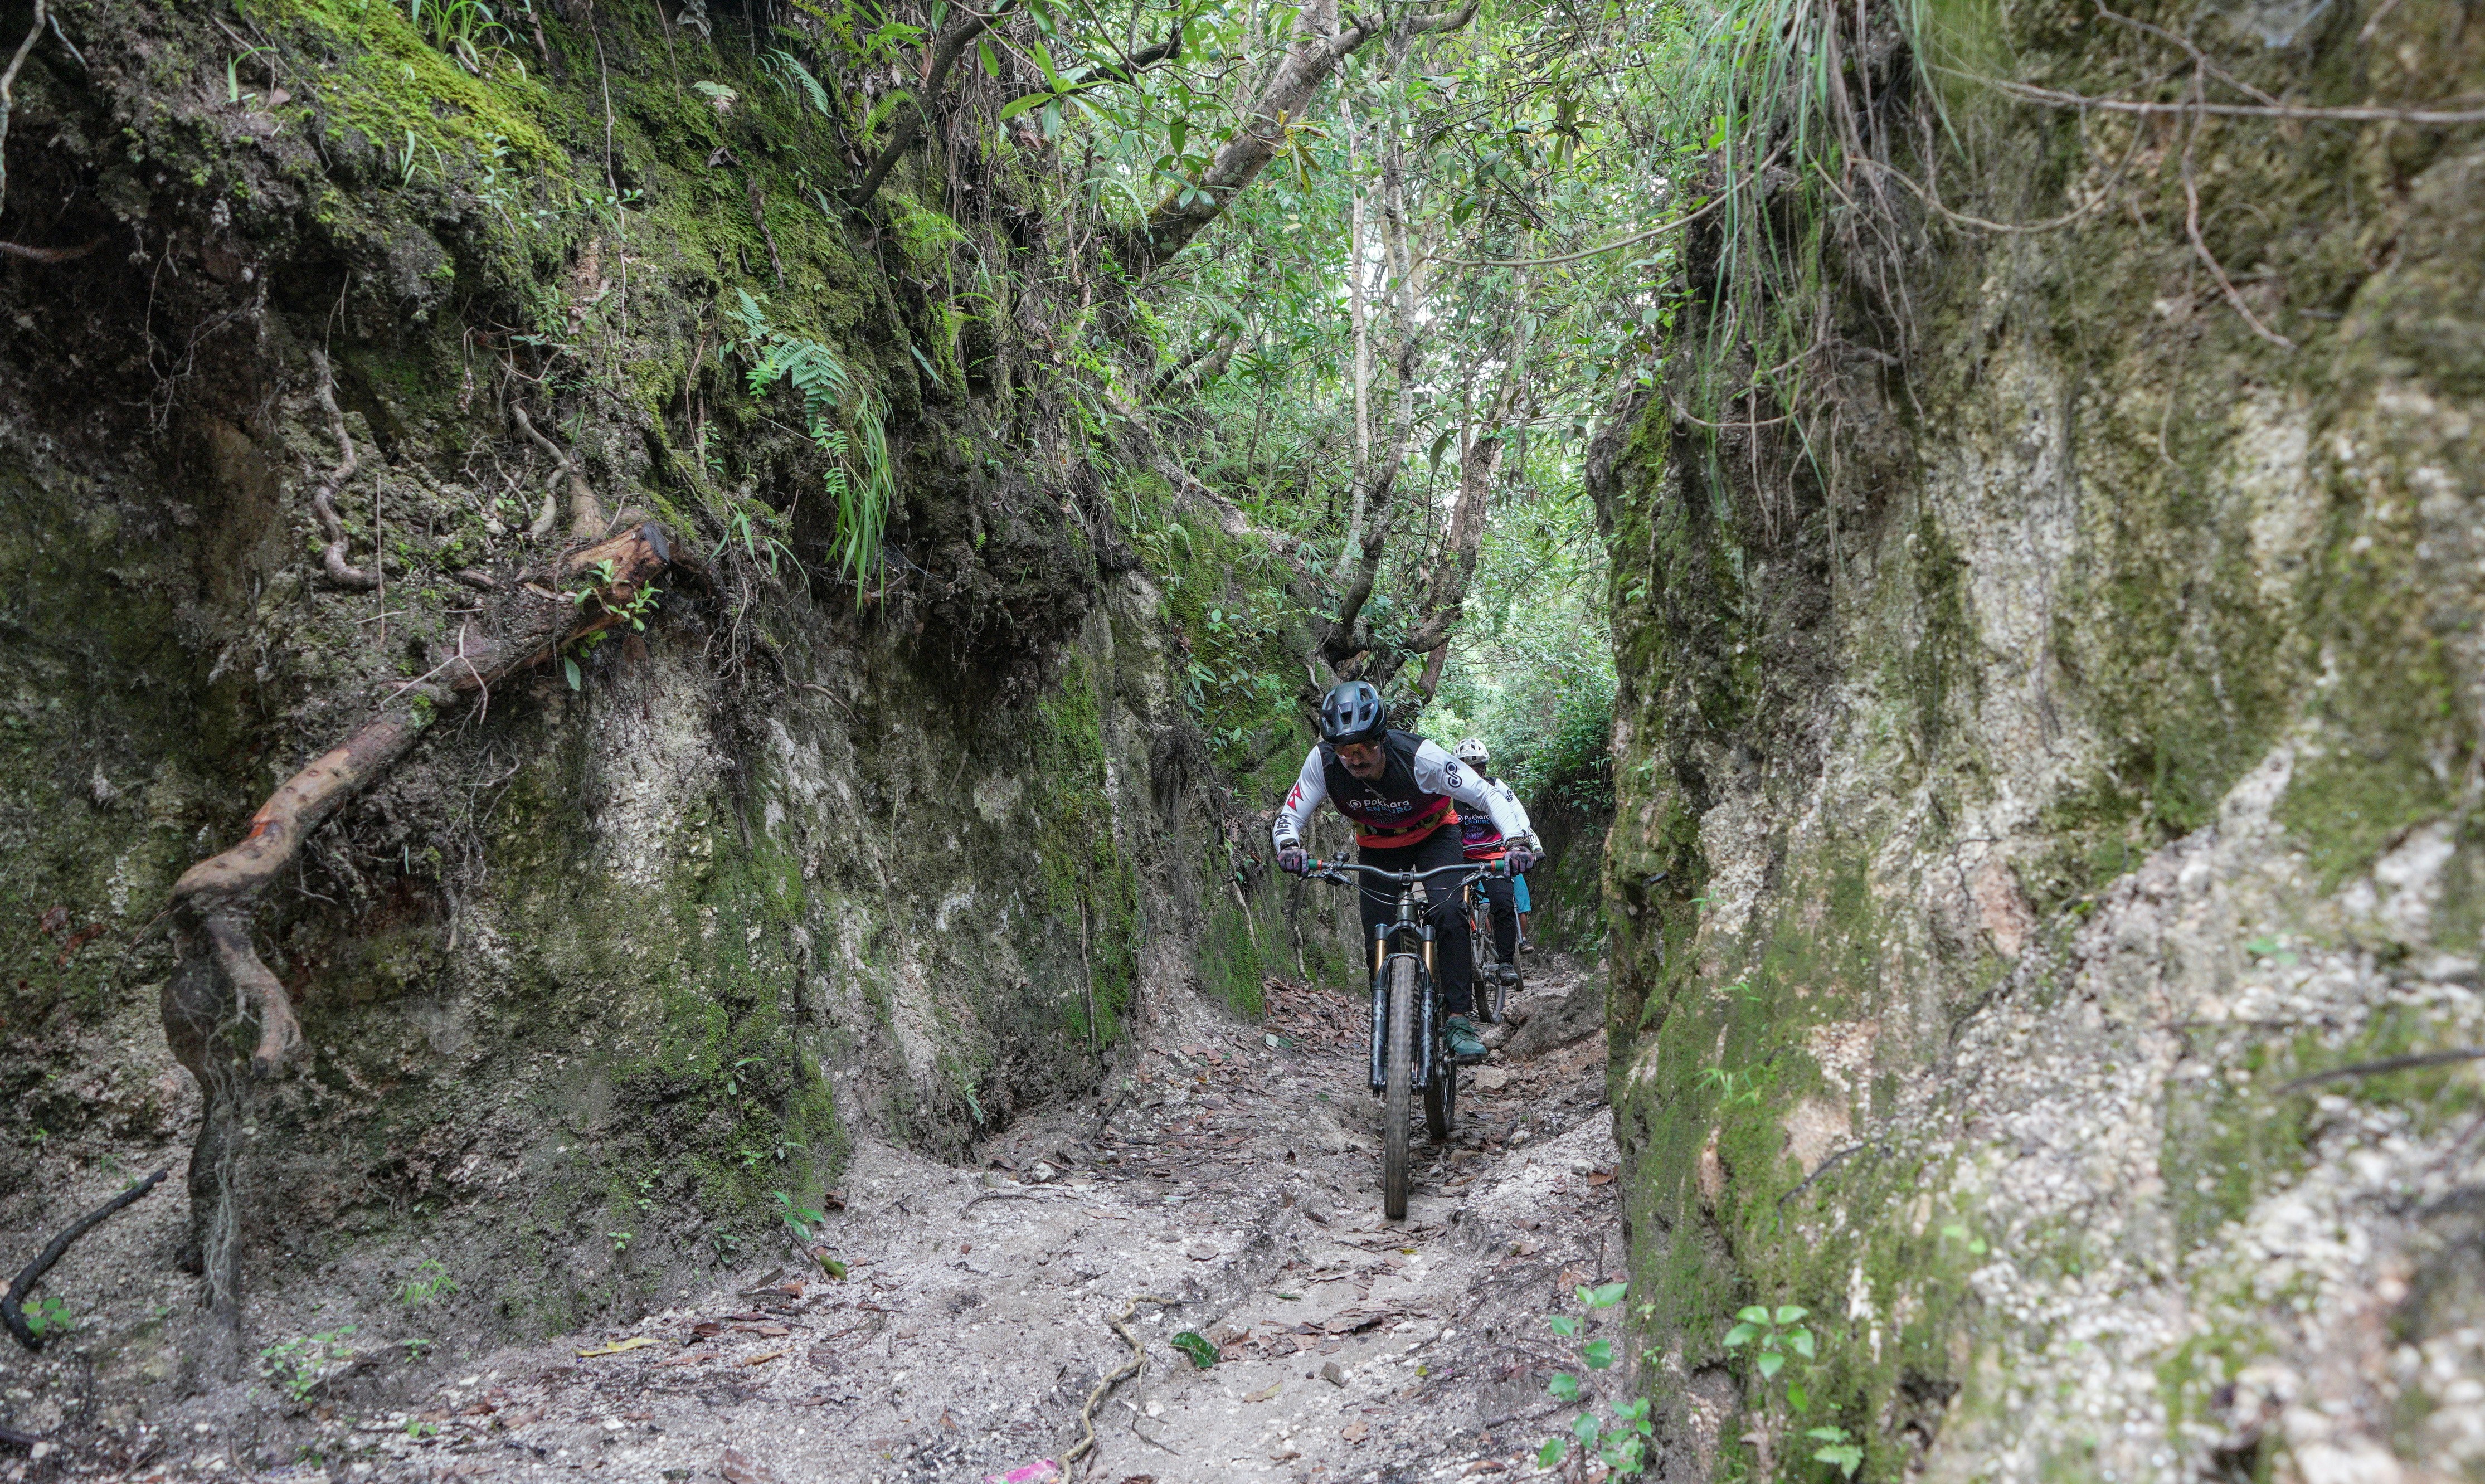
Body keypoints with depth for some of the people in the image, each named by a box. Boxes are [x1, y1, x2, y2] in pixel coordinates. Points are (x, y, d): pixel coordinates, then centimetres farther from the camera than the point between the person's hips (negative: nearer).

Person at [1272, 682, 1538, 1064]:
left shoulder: (1418, 755, -36)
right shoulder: (1323, 761, -29)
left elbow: (1489, 796, -32)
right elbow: (1289, 815, -23)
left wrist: (1518, 839, -48)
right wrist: (1289, 846, -45)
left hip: (1434, 835, -2)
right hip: (1378, 846, 3)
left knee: (1449, 915, -25)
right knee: (1378, 937, -7)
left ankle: (1459, 1018, -17)